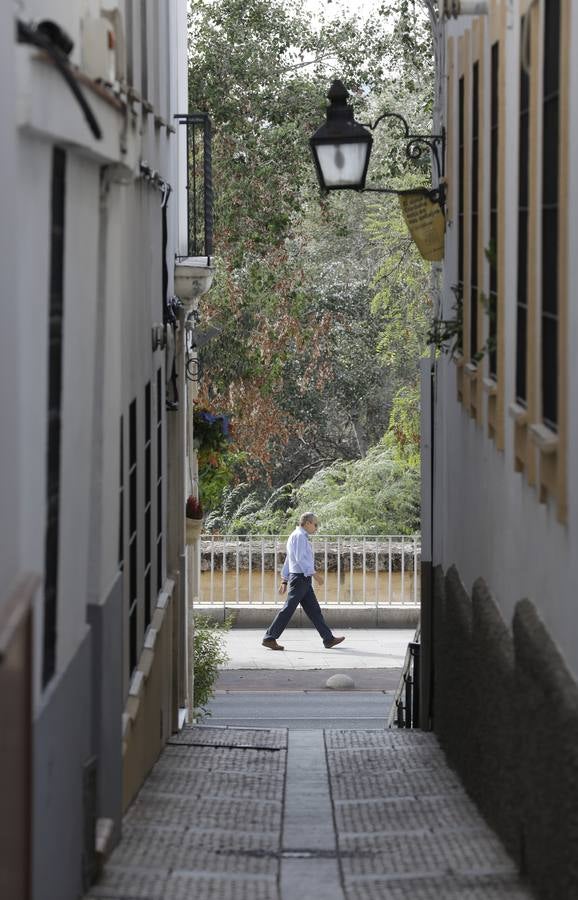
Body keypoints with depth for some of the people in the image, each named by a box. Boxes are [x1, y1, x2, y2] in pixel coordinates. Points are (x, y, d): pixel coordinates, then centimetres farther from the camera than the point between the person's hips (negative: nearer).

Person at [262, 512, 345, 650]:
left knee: (314, 610, 8)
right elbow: (300, 558, -20)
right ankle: (269, 638, -6)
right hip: (300, 578, -10)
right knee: (288, 609, -9)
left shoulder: (297, 536, 21)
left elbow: (288, 560, 23)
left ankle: (329, 639, 9)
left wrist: (284, 581, 22)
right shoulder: (299, 535, -10)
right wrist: (314, 573, -22)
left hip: (303, 580, 10)